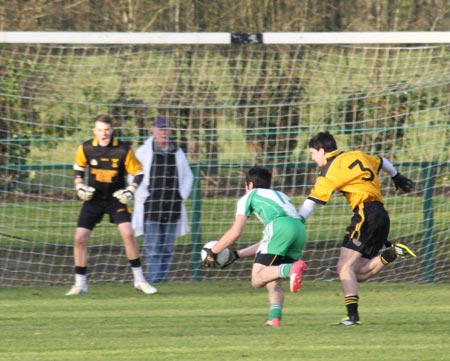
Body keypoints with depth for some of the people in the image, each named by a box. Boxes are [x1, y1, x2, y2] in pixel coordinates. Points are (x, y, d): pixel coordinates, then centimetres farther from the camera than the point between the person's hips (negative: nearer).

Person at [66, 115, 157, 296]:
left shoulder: (123, 150, -14)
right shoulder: (86, 148, -7)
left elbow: (138, 172, -4)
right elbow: (78, 168, 12)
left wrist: (130, 190, -18)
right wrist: (79, 186, -3)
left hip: (116, 199, -2)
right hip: (93, 199, 2)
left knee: (128, 234, -18)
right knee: (80, 238, -6)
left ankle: (139, 279, -5)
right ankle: (80, 284, 7)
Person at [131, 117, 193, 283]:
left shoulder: (178, 152, 12)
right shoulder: (143, 151, 1)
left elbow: (188, 176, 20)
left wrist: (182, 195, 6)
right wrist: (144, 196, -8)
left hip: (172, 207, 4)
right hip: (150, 206, -4)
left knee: (168, 247, 4)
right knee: (153, 246, -10)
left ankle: (163, 276, 10)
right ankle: (153, 277, -11)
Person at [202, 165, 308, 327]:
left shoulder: (249, 197, 24)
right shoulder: (281, 196, 41)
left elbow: (235, 233, 13)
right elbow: (269, 242, 41)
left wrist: (212, 253, 27)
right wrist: (237, 254, 46)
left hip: (280, 226, -6)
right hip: (300, 228, 6)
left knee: (257, 279, -10)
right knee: (272, 280, 17)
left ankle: (291, 269, -37)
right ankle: (275, 317, -7)